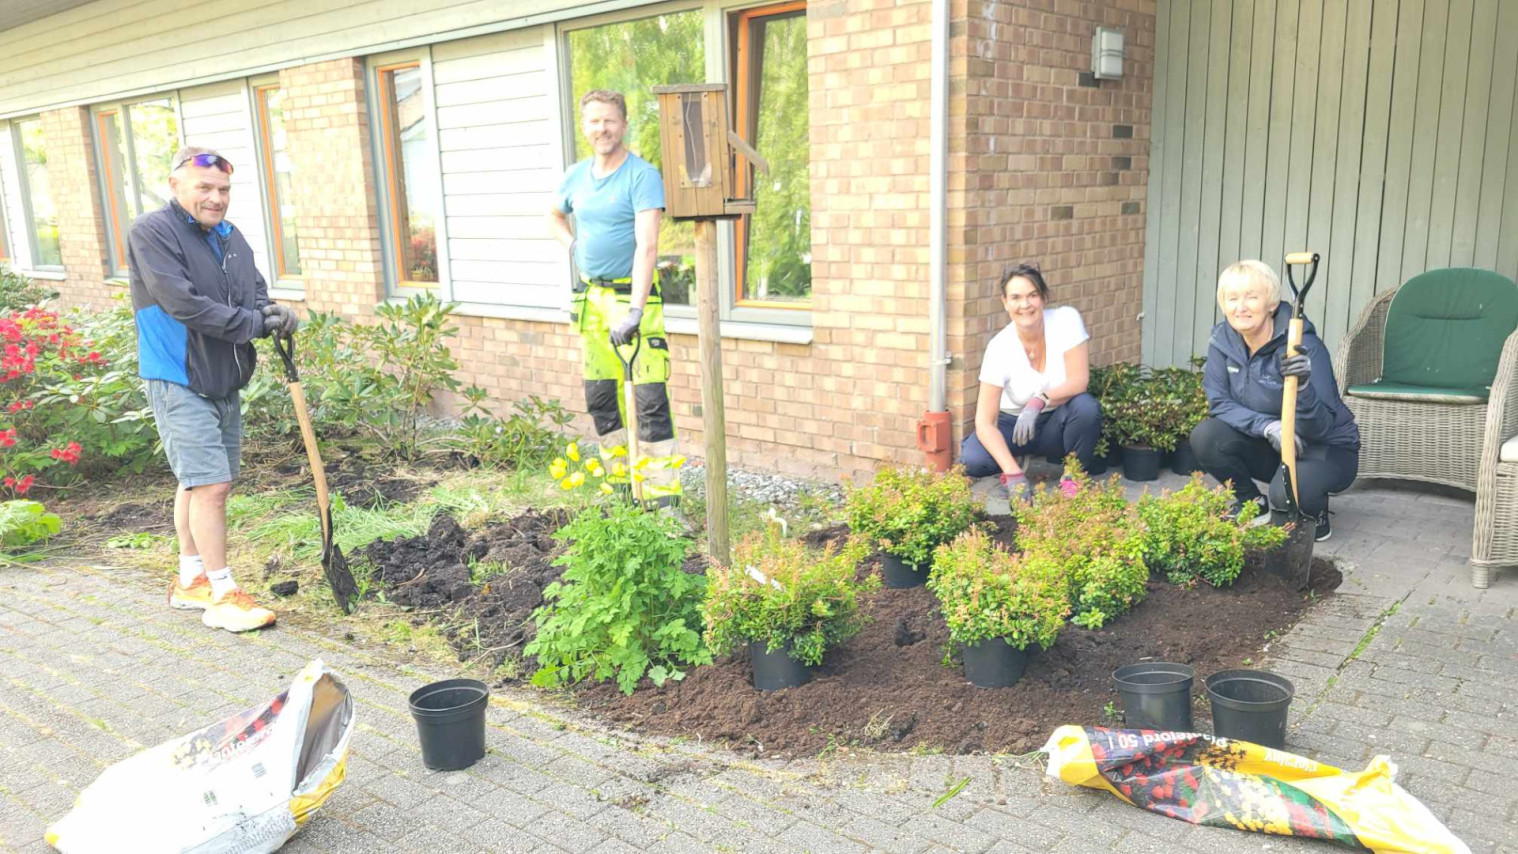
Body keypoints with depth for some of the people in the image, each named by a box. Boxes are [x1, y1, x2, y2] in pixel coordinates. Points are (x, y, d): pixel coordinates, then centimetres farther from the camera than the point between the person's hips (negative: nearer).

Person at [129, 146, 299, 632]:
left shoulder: (228, 235, 11)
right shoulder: (152, 233, -13)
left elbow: (253, 293, 7)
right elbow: (183, 303, -23)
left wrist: (270, 312, -17)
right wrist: (256, 324, -21)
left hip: (224, 382, 8)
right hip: (179, 384, -8)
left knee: (197, 483, 16)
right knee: (210, 484, -10)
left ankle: (192, 582, 28)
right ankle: (221, 595, -2)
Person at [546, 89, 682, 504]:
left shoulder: (642, 175, -11)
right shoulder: (576, 176, 9)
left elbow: (647, 245, -21)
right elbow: (554, 216, 30)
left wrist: (635, 310, -29)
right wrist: (573, 245, 9)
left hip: (631, 293, -7)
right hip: (591, 295, 7)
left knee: (649, 396, -11)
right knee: (599, 396, 11)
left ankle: (663, 492, -6)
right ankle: (621, 481, 25)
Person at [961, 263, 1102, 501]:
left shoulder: (1066, 319, -17)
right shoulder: (999, 348, -20)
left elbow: (1079, 381, -20)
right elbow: (984, 421, -25)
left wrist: (1039, 401, -38)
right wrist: (1013, 473, -37)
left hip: (1058, 423, 1)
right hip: (1014, 424, -1)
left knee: (1086, 407, -33)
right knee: (972, 461, -29)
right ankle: (1010, 466, 7)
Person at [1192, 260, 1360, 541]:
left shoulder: (1304, 346, -26)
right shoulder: (1223, 340, -10)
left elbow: (1319, 428, -28)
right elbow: (1219, 402, -12)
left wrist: (1303, 386, -49)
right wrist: (1268, 426, -28)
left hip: (1327, 448, -5)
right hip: (1268, 446, 5)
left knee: (1288, 492, -36)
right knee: (1205, 437, -21)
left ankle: (1316, 513, 4)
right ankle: (1252, 504, 6)